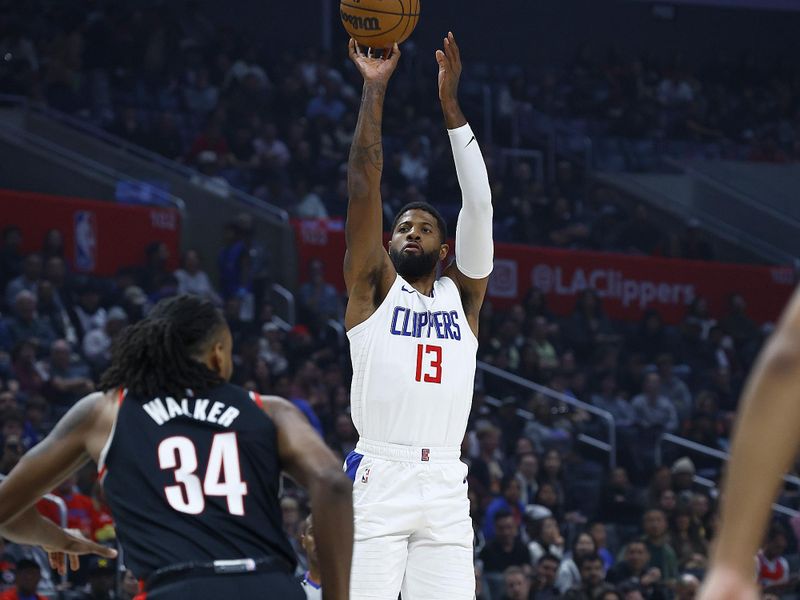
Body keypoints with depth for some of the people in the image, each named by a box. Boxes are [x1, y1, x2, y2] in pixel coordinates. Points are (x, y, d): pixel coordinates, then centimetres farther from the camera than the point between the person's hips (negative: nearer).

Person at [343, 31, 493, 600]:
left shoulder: (463, 294, 18)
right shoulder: (373, 286, 12)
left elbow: (480, 203, 9)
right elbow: (365, 180, 5)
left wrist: (451, 103, 5)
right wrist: (374, 88, 3)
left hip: (445, 486, 3)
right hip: (378, 478, -3)